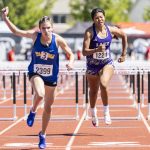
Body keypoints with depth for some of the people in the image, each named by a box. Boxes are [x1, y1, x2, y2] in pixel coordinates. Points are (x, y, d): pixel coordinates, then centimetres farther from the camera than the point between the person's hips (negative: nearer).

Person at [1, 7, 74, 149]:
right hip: (35, 73, -1)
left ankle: (42, 135, 33)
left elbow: (71, 54, -5)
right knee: (40, 94, -34)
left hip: (51, 77, 1)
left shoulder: (58, 40, -16)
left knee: (48, 108, 11)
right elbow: (16, 31, -7)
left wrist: (71, 63, -26)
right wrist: (5, 18, -19)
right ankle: (33, 111, 1)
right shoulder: (35, 35, -15)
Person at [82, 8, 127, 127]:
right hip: (92, 66, 0)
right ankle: (93, 114, 43)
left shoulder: (111, 30, -9)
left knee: (104, 85, -28)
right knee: (93, 91, 16)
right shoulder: (89, 32, -18)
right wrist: (97, 50, -39)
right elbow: (84, 52, -22)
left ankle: (106, 112, -9)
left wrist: (124, 54, 13)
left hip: (107, 64, 0)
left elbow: (124, 36, 13)